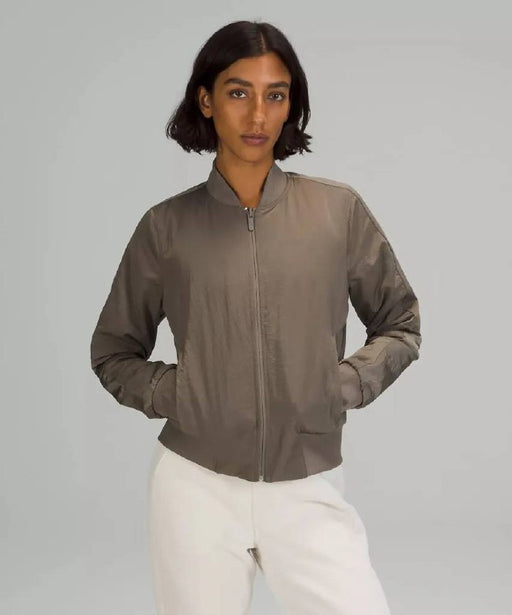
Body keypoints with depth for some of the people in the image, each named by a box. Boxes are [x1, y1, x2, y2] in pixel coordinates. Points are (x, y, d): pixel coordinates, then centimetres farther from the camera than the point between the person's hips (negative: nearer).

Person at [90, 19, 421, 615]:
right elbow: (112, 350, 12)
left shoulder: (339, 210, 0)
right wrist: (168, 394, -4)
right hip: (196, 485, 0)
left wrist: (344, 385, -4)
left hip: (308, 491, 0)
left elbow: (400, 325, 10)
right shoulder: (167, 226, 0)